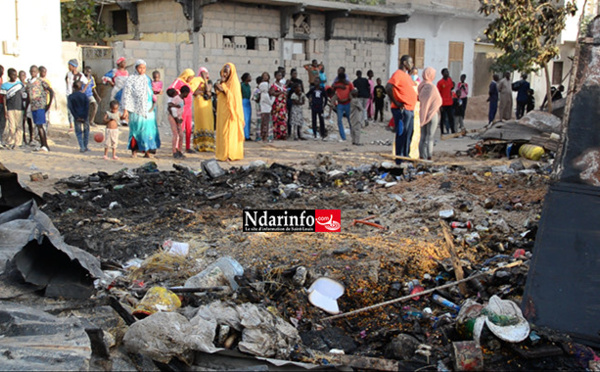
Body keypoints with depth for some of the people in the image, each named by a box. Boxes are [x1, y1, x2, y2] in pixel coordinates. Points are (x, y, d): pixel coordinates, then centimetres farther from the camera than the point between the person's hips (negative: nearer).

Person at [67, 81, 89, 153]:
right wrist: (85, 117, -10)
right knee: (86, 131, 14)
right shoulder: (84, 95, 0)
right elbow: (87, 105, -9)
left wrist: (76, 117, -9)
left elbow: (70, 107, -9)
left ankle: (82, 147, -5)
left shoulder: (70, 97, 0)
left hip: (77, 117, 0)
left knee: (78, 132, 6)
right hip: (85, 116, 0)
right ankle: (85, 147, 15)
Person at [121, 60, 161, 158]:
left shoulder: (147, 79, 13)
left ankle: (147, 151, 0)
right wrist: (126, 109, -9)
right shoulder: (131, 80, -1)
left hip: (148, 109, 3)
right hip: (136, 109, -3)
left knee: (148, 127, -4)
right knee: (136, 128, -2)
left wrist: (153, 106, 15)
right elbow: (126, 95, -3)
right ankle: (134, 150, 8)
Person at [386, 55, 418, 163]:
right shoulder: (398, 74, -11)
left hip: (410, 109, 10)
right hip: (402, 110, -10)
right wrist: (396, 103, -19)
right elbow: (388, 88, -24)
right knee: (402, 134, -6)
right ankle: (399, 160, -1)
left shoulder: (407, 75, 19)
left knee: (408, 135, 13)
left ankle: (405, 157, 21)